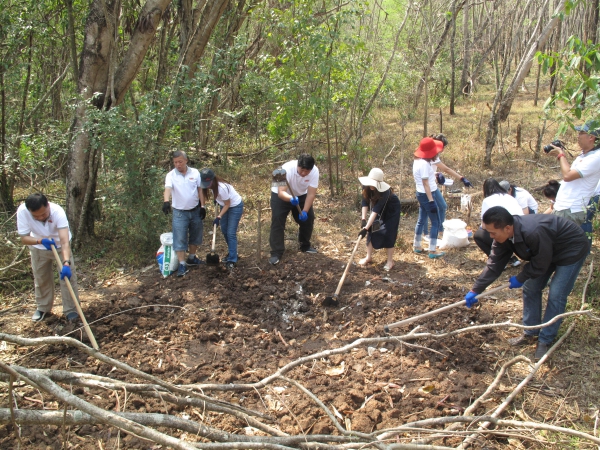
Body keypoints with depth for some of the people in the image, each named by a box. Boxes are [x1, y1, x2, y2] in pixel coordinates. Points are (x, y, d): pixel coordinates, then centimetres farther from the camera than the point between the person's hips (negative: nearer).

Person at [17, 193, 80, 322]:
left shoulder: (58, 212, -39)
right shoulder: (22, 211, -32)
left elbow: (65, 241, -47)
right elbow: (24, 238, -23)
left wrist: (66, 263, -61)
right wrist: (41, 241, -43)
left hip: (60, 245, -2)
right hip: (38, 247, 2)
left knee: (68, 275, -8)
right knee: (40, 278, 12)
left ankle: (70, 309, 5)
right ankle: (43, 308, 31)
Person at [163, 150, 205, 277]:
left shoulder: (195, 172, -2)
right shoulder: (171, 175, -11)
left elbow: (200, 190, 3)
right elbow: (167, 189, -27)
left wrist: (202, 206, 1)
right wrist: (166, 201, -46)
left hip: (195, 210, 3)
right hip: (180, 212, -3)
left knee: (195, 236, 15)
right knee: (180, 239, -5)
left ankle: (192, 258, 33)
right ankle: (182, 265, 1)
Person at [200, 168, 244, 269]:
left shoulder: (222, 188, -37)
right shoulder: (210, 184, -18)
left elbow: (227, 204, -24)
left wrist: (218, 217, -24)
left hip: (235, 206, -8)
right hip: (224, 205, 8)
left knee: (231, 233, -10)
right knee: (224, 230, 15)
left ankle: (232, 260, -5)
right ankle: (232, 253, 33)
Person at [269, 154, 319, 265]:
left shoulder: (314, 171, -28)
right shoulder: (287, 169, -38)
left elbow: (311, 193, -24)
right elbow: (281, 192, -42)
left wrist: (304, 211, -32)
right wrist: (291, 199, -62)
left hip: (300, 195, 4)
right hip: (280, 195, -4)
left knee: (308, 218, 3)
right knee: (277, 221, -14)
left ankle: (305, 246, 25)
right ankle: (276, 253, -9)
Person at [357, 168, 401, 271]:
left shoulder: (385, 191, -41)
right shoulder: (366, 187, -26)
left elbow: (376, 210, -43)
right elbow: (365, 203, -19)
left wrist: (366, 227, -46)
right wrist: (363, 218, -32)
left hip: (392, 210, -5)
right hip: (379, 209, 6)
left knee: (388, 234, -10)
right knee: (371, 230, 1)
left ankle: (390, 261, 3)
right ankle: (369, 256, 16)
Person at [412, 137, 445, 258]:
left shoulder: (418, 161, 7)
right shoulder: (424, 164, -21)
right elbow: (425, 184, -23)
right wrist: (431, 201, -23)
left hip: (421, 194, 10)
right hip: (427, 195, -10)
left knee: (421, 220, 18)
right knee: (436, 222, -3)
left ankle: (416, 246, 27)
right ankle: (432, 251, -2)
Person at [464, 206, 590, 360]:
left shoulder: (533, 232, -43)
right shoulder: (504, 235, -18)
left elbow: (540, 264, -29)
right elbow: (494, 265, -12)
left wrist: (520, 279, -14)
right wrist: (475, 290, -13)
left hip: (572, 250, -7)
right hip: (546, 251, 8)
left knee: (556, 295, -9)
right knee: (530, 289, 6)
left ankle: (545, 341, 3)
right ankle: (531, 333, 20)